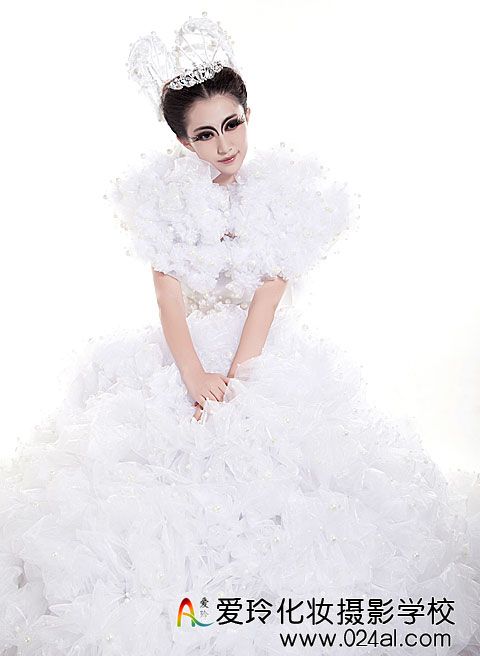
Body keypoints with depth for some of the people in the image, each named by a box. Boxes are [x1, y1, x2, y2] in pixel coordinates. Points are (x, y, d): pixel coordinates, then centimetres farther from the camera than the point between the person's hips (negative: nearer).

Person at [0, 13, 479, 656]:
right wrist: (196, 377, -20)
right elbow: (169, 295, -7)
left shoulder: (284, 188, -2)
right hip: (184, 350, 1)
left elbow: (269, 293, -9)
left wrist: (235, 378, -19)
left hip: (267, 349, -1)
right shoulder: (164, 192, 0)